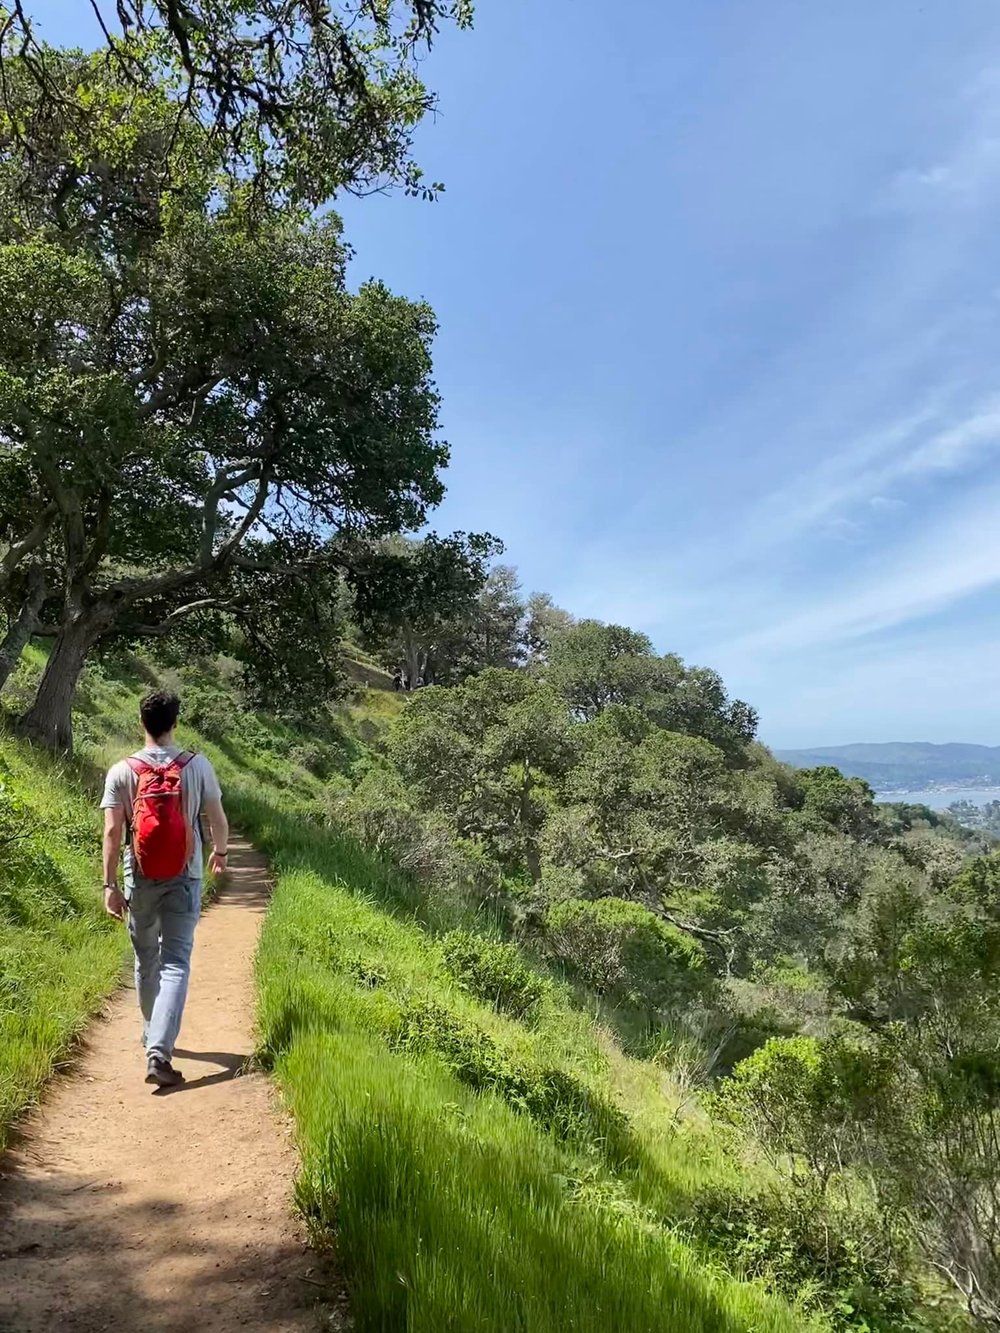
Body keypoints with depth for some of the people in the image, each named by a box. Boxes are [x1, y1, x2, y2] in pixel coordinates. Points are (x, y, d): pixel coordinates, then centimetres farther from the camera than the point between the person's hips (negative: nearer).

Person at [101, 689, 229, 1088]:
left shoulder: (121, 771, -5)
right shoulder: (197, 766, -6)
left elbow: (112, 831, -9)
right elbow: (218, 820, 0)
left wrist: (109, 884, -5)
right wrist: (221, 852, 19)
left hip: (140, 881, 2)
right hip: (184, 880, -2)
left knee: (146, 961, 20)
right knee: (175, 963, -1)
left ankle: (153, 1035, 38)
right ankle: (159, 1050, -14)